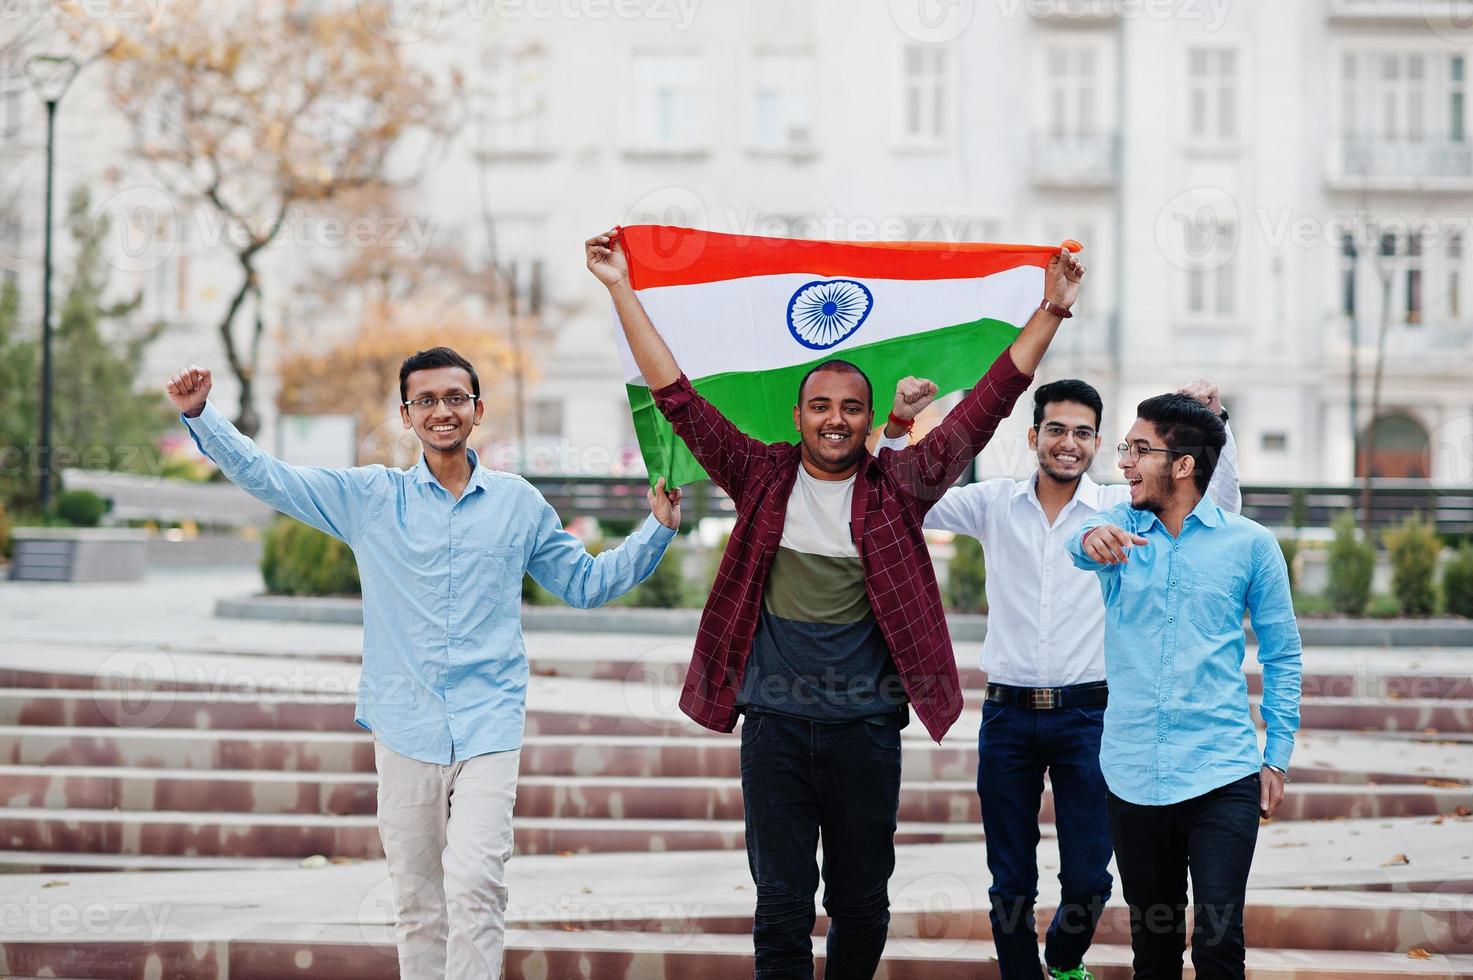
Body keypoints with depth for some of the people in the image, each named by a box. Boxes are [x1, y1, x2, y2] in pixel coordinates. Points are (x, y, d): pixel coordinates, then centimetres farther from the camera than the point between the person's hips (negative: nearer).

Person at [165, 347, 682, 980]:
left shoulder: (518, 503, 12)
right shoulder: (369, 498, 9)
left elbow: (587, 583, 20)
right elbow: (265, 477, 7)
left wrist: (658, 529, 10)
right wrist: (200, 416, -4)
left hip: (488, 730, -1)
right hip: (404, 729, 1)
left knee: (475, 885, -18)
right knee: (417, 902, 5)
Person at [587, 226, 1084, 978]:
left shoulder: (897, 488, 3)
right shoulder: (762, 479, 4)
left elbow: (985, 407, 0)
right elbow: (677, 397, 2)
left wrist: (1050, 312, -6)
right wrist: (622, 292, -1)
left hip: (865, 726, 0)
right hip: (775, 724, 0)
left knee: (862, 904, 9)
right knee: (782, 907, 1)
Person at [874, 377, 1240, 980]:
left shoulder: (1121, 508, 1)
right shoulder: (995, 504, 4)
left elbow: (1221, 505, -3)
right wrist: (900, 424, -6)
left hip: (1085, 716, -1)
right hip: (1009, 715, 1)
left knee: (1088, 879, 2)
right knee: (1010, 883, 6)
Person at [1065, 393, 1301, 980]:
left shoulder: (1250, 545, 0)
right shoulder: (1122, 527, 4)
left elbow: (1281, 654, 6)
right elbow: (1082, 544, -20)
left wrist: (1278, 756, 1)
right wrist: (1092, 538, -45)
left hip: (1223, 777, -2)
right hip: (1133, 774, 3)